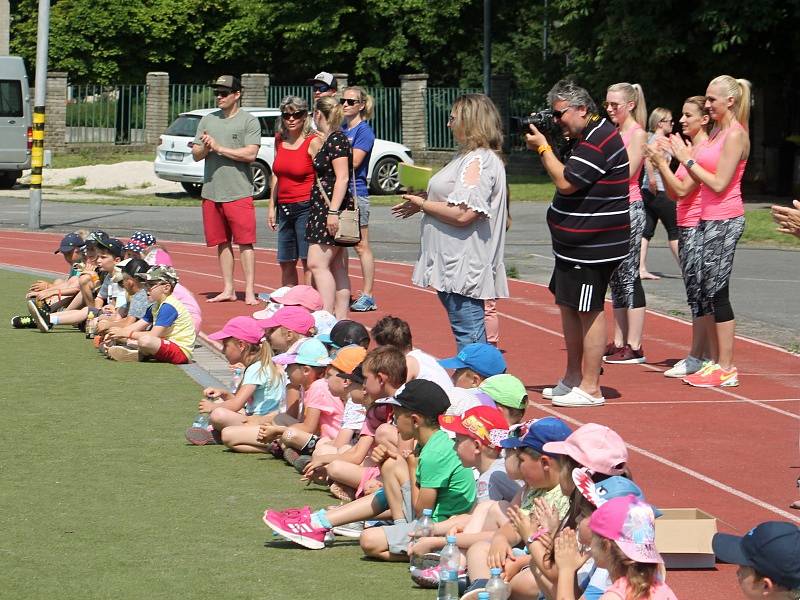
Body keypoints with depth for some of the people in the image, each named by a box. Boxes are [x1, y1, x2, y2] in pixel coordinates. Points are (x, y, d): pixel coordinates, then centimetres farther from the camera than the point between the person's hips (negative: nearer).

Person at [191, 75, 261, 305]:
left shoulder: (248, 121, -2)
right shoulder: (207, 120, 15)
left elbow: (250, 154, -12)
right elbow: (195, 154, 15)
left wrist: (219, 148, -11)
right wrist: (205, 148, -8)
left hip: (239, 193, -5)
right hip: (211, 192, 6)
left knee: (245, 242, -6)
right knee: (222, 243, 9)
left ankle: (250, 291, -5)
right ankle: (228, 289, 15)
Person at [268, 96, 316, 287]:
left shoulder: (312, 142, -8)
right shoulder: (280, 140, 11)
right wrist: (272, 206, 17)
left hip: (306, 206, -7)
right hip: (284, 207, 7)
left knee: (308, 260, -9)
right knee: (286, 262, 9)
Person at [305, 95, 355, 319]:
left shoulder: (336, 139, -13)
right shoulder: (328, 139, 17)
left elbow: (342, 177, -21)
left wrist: (333, 211, -24)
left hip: (332, 208, -11)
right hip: (324, 209, 11)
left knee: (317, 263, -16)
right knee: (337, 268, 9)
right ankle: (341, 319, 9)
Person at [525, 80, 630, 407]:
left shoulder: (599, 141, -19)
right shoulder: (590, 137, 16)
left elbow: (566, 183, -21)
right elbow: (566, 177, 21)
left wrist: (543, 148, -12)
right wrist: (546, 150, 9)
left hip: (592, 246, -11)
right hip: (575, 243, 11)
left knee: (588, 311, -6)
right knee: (567, 305, 17)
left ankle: (590, 388, -1)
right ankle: (572, 378, 28)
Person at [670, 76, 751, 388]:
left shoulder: (735, 134, -12)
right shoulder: (717, 131, 15)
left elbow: (719, 183, -17)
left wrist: (688, 159, -12)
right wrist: (684, 155, 5)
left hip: (724, 221, -9)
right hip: (709, 218, 9)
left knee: (717, 292, -7)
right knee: (709, 292, 10)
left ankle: (726, 369, -3)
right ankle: (715, 362, 17)